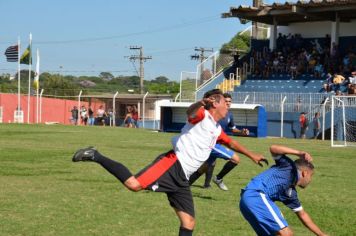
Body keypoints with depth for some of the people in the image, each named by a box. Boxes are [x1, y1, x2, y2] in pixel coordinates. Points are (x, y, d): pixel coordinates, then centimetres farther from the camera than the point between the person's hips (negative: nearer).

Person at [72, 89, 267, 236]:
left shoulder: (217, 130, 25)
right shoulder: (202, 116, -1)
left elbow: (231, 143, 44)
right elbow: (190, 112, -26)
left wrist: (251, 155, 52)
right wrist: (201, 103, -47)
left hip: (182, 178, 9)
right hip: (172, 165, -9)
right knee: (134, 184, -29)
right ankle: (95, 156, -14)